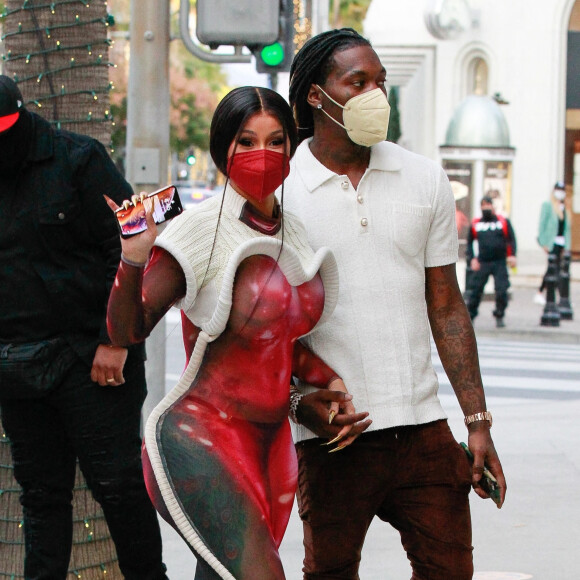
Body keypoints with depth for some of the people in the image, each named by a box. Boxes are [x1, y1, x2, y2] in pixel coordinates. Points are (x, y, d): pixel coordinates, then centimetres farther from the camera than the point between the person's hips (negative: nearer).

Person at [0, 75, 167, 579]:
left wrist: (115, 340, -12)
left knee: (116, 478, -2)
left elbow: (128, 249, -7)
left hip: (89, 356, -5)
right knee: (41, 490, 8)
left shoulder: (77, 160, -5)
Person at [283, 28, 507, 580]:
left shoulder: (425, 179, 8)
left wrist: (478, 421, 5)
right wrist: (300, 402, -14)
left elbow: (447, 309, 10)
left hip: (423, 429, 3)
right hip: (331, 435, -2)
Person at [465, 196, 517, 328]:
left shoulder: (503, 222, 7)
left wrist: (512, 255, -9)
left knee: (501, 291, -8)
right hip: (482, 263, 1)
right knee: (475, 290, -3)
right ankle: (470, 316, 9)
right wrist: (471, 259, 2)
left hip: (499, 263, -1)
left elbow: (511, 239, 6)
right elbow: (469, 243, 15)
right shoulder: (475, 224, 11)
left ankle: (499, 317, 7)